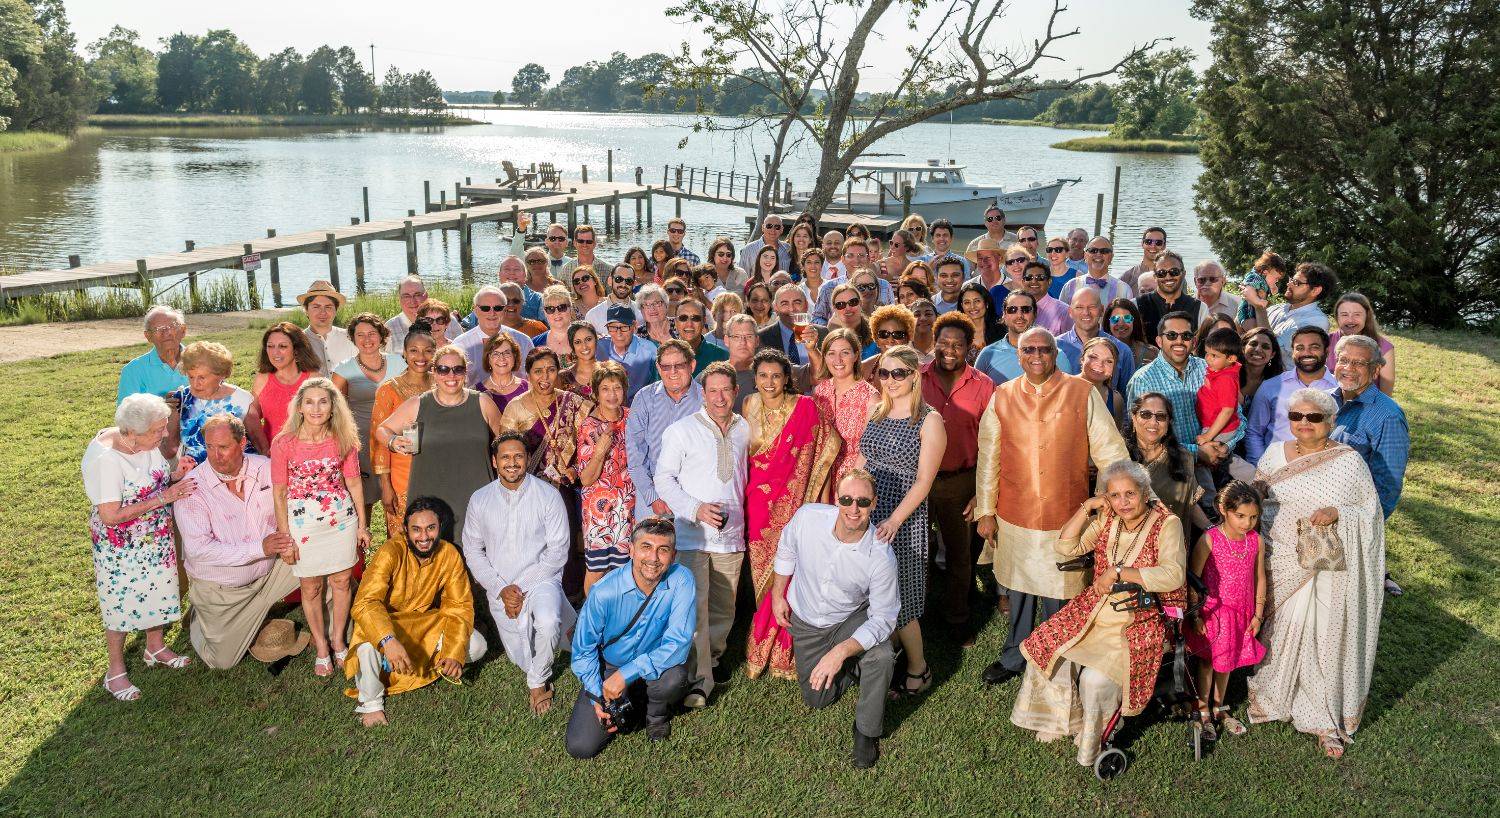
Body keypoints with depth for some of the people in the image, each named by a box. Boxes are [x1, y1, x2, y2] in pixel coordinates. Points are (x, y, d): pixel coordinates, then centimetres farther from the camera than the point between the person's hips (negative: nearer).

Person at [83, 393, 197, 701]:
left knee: (157, 592, 22)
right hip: (121, 546, -6)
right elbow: (110, 516, -30)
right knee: (122, 604, 9)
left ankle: (156, 648, 46)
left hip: (156, 538, 7)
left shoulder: (147, 443, -11)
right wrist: (162, 498, -31)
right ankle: (115, 672, 29)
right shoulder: (105, 459, -31)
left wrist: (175, 475, -15)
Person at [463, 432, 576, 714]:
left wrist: (522, 588, -16)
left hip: (540, 581, -3)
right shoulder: (480, 500, 0)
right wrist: (501, 589, -9)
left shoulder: (547, 495, -9)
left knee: (548, 622, -35)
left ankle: (539, 681, -9)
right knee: (522, 660, 9)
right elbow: (472, 551, 3)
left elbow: (557, 551, -10)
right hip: (500, 588, 3)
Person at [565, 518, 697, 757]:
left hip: (653, 668, 0)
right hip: (608, 668, 0)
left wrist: (627, 673, -32)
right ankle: (630, 707, 19)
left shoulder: (681, 581, -22)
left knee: (674, 677, -34)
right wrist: (597, 697, -16)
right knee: (581, 747, -12)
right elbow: (584, 649, -8)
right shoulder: (604, 592, -22)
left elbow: (678, 643, -26)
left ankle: (657, 712, 3)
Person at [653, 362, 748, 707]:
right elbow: (663, 478, -3)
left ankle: (709, 659, 30)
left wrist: (736, 512, 13)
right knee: (694, 606, -11)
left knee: (723, 609, 10)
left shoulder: (744, 429, 9)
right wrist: (696, 508, -15)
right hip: (692, 534, -4)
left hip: (731, 534, 4)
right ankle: (699, 679, -5)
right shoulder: (682, 430, -4)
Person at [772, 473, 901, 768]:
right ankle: (855, 667, 38)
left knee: (882, 657, -33)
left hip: (853, 617, -2)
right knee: (817, 699, 8)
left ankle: (867, 730, -7)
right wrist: (778, 594, 6)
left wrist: (842, 651, -39)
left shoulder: (881, 555, -32)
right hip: (806, 622, 3)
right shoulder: (808, 517, -27)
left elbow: (883, 618, -27)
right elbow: (786, 550, -2)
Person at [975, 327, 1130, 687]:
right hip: (1016, 516, 2)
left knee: (1059, 595, 8)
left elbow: (1109, 451, -2)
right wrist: (985, 511, 5)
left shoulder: (1083, 393, -4)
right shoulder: (1003, 397, 1)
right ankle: (1014, 658, 36)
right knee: (1020, 590, 17)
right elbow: (988, 458, 5)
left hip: (1067, 516, -2)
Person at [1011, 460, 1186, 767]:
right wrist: (1087, 507, -8)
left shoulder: (1166, 524, -12)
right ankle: (1062, 718, 19)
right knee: (1044, 648, -6)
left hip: (1143, 619, -6)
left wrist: (1118, 572, -25)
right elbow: (1066, 547, -1)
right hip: (1095, 610, 6)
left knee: (1096, 678, -24)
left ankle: (1092, 743, 5)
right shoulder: (1106, 520, 5)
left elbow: (1173, 575, -26)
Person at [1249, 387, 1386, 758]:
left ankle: (1328, 720, 15)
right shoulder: (1274, 455, 5)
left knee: (1325, 640, 0)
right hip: (1280, 567, 3)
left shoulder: (1349, 461, -5)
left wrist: (1337, 513, -21)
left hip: (1327, 570, -2)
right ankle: (1273, 696, 30)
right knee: (1278, 633, 10)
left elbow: (1371, 513, -5)